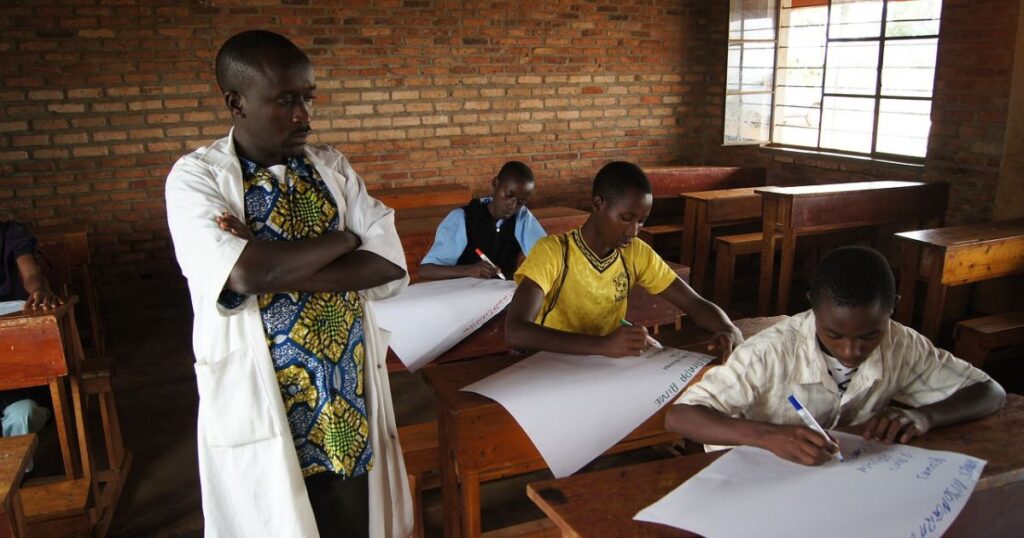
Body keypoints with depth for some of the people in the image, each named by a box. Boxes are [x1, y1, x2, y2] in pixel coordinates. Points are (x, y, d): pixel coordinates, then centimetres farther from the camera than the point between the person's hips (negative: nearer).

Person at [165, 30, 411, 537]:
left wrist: (274, 267, -19)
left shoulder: (332, 166, 2)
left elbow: (390, 264, -9)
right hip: (261, 406, -3)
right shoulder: (195, 177, -9)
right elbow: (245, 274, -26)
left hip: (351, 396, 4)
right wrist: (345, 238, -13)